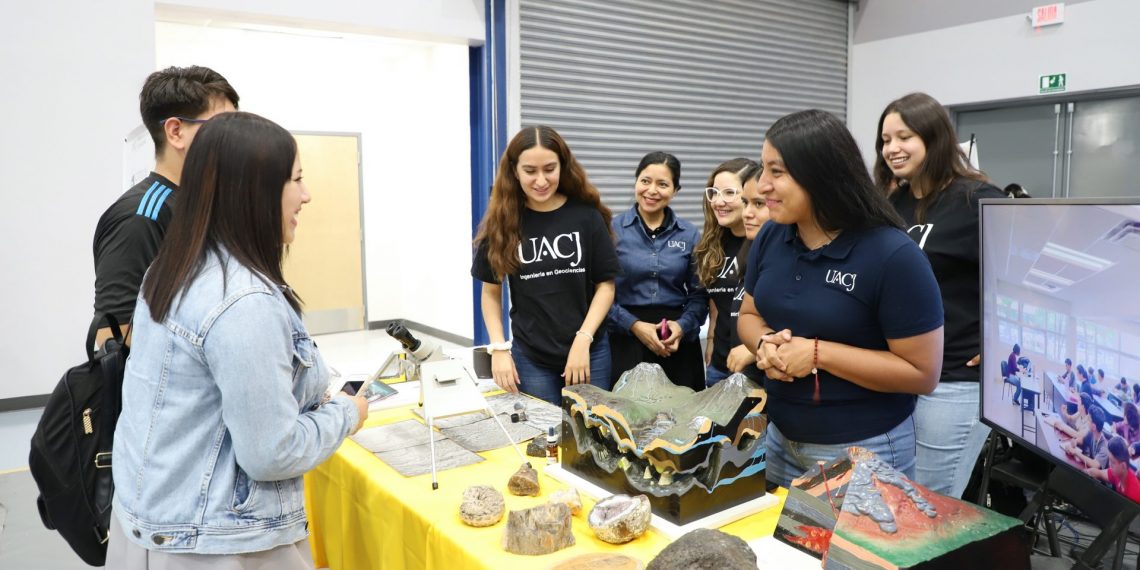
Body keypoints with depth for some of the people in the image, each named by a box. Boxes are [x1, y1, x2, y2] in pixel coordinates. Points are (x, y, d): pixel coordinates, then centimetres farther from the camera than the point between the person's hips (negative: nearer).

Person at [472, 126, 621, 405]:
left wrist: (583, 339, -12)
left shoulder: (586, 216, -4)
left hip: (589, 351, 0)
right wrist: (499, 348, -5)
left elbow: (605, 284, -2)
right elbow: (491, 291, 4)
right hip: (530, 357, 0)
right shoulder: (502, 221, -2)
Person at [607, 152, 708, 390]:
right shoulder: (612, 229, -1)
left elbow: (699, 293, 6)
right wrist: (633, 325, -14)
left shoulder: (690, 235, 7)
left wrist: (683, 325, -11)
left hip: (678, 345, 2)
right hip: (626, 341, -2)